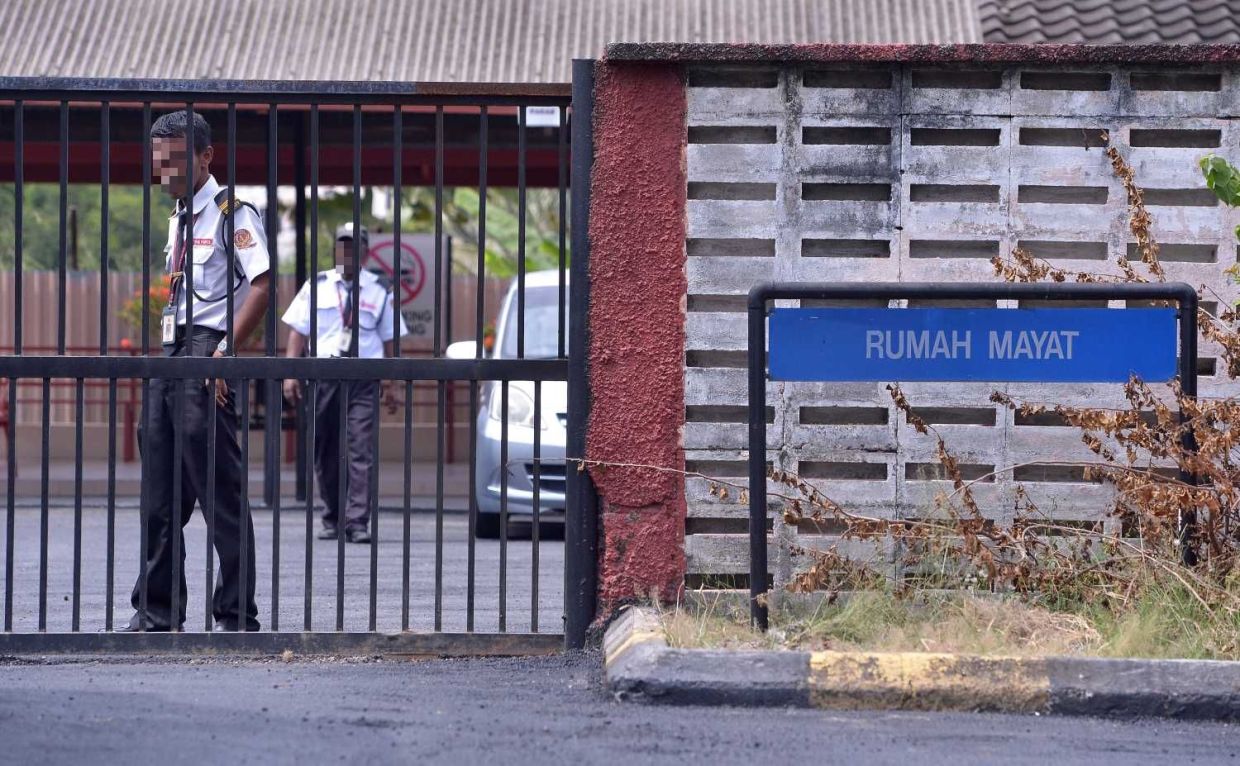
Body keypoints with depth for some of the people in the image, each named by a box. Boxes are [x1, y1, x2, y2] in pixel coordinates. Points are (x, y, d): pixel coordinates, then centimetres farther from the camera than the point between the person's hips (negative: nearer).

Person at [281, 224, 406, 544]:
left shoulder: (379, 291, 8)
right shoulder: (317, 287, 9)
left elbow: (389, 338, 11)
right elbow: (298, 332, 9)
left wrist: (390, 385, 7)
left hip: (364, 379, -1)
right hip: (324, 376, 1)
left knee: (360, 452, -10)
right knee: (326, 454, 5)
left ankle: (357, 523, -14)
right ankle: (332, 519, 17)